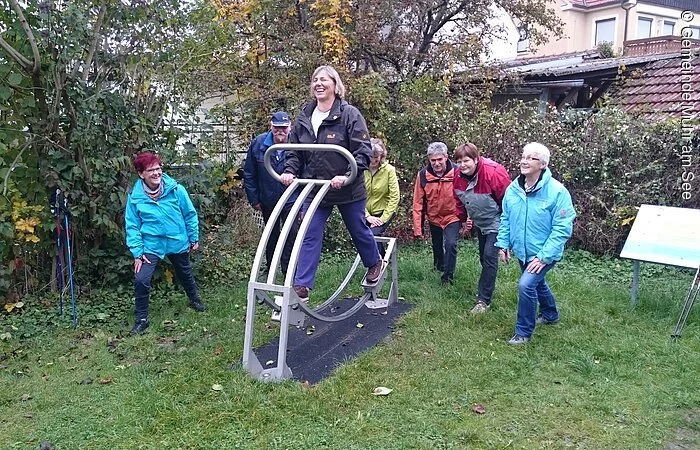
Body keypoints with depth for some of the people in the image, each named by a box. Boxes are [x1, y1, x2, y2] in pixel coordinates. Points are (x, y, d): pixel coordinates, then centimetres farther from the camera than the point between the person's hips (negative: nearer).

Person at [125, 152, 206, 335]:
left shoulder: (176, 190, -14)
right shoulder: (135, 197, -12)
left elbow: (190, 214, -3)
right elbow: (132, 226, -7)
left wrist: (194, 238, 1)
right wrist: (137, 252, -11)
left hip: (178, 243, 1)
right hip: (151, 246, -1)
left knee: (185, 275, 22)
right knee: (141, 280, -16)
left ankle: (194, 300, 53)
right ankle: (141, 319, 4)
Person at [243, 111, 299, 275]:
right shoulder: (258, 143, -9)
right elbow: (249, 174, -1)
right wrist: (254, 199, -2)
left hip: (291, 200, -3)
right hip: (267, 201, 3)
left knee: (292, 236, -13)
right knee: (271, 237, 19)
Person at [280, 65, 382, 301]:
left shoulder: (350, 114, -12)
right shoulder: (304, 117, 4)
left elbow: (363, 151, -16)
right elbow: (294, 151, 9)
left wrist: (347, 176, -29)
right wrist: (290, 171, -10)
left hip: (348, 189, -3)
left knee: (358, 230, 15)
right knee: (310, 236, -1)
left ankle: (375, 263, 44)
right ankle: (301, 287, 1)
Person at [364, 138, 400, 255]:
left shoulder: (389, 170, -12)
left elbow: (395, 196, -13)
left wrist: (383, 218, -17)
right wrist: (367, 216, -18)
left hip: (384, 212, -3)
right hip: (366, 213, 3)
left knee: (373, 234, -24)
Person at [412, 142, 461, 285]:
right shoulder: (422, 175, -15)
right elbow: (418, 202, -11)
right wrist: (418, 228, -11)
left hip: (452, 216, -3)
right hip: (433, 218, 3)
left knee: (451, 244, -19)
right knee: (437, 246, 21)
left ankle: (447, 276, -1)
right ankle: (439, 266, 49)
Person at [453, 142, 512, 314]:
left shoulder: (493, 173, -30)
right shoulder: (459, 177, -9)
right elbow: (460, 201, 10)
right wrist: (464, 219, 11)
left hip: (496, 222, -7)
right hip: (479, 223, 7)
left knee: (489, 257, -12)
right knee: (484, 257, 18)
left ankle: (483, 300, -8)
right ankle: (486, 289, 36)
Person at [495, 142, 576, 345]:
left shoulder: (557, 191, -23)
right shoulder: (513, 188, -6)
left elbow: (562, 229, -23)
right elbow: (505, 219, 7)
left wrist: (544, 256, -26)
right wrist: (503, 244, 0)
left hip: (544, 253, -6)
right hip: (521, 251, 6)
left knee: (526, 284, -21)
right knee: (537, 283, 25)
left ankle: (524, 332, -1)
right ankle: (550, 314, 53)